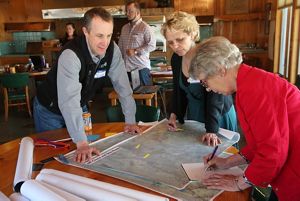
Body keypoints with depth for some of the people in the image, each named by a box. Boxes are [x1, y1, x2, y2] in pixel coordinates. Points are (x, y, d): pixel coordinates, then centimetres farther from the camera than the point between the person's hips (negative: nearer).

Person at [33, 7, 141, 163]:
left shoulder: (112, 49, -18)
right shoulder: (71, 55, -35)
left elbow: (122, 84, -13)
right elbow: (69, 100, -42)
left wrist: (130, 120, -13)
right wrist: (81, 143, -46)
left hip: (79, 107, 5)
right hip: (50, 109, -5)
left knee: (89, 157, 14)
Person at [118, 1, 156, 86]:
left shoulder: (145, 27, -7)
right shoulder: (124, 28, 14)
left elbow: (152, 45, -15)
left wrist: (135, 51, -17)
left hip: (141, 67, -6)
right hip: (126, 68, 6)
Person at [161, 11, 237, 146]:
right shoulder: (176, 59, -5)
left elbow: (216, 95, -27)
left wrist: (211, 130, -35)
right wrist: (174, 114, -8)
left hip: (219, 115, -5)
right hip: (193, 114, 5)